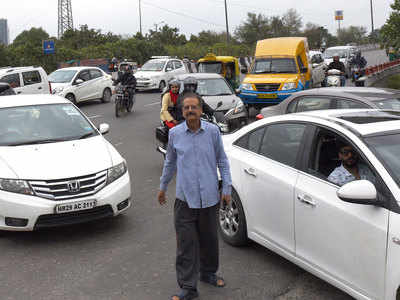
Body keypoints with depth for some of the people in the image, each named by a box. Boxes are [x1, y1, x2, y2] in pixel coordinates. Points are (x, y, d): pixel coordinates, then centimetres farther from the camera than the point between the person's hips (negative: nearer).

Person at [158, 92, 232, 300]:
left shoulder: (212, 131, -2)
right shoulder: (175, 133, 1)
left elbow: (222, 161, 7)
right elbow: (170, 162, 15)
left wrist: (226, 189, 3)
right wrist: (163, 187, 21)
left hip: (209, 197, 1)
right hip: (185, 198, 0)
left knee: (209, 239, 15)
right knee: (186, 244, 1)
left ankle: (208, 273, 39)